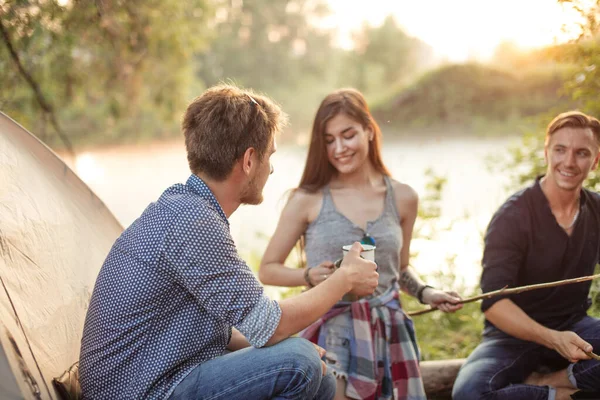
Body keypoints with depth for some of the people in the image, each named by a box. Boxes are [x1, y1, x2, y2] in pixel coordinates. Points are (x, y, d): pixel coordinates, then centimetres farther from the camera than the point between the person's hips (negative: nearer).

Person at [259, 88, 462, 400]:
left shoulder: (403, 198, 5)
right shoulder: (308, 200, -6)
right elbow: (267, 270, 1)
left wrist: (426, 293, 1)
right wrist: (310, 277, -16)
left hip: (390, 332, 4)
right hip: (333, 333, -3)